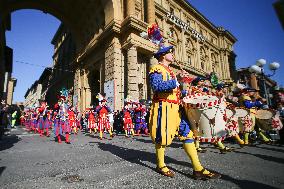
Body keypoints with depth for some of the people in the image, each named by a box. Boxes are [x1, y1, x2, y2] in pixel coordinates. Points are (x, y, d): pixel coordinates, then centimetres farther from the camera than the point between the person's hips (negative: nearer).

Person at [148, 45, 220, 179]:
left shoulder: (170, 71, 27)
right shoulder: (156, 69, -2)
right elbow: (156, 85, -21)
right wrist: (174, 82, -20)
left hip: (175, 107, 9)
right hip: (163, 107, -9)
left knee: (187, 133, 4)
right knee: (162, 136, 0)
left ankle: (198, 169, 9)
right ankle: (160, 165, 21)